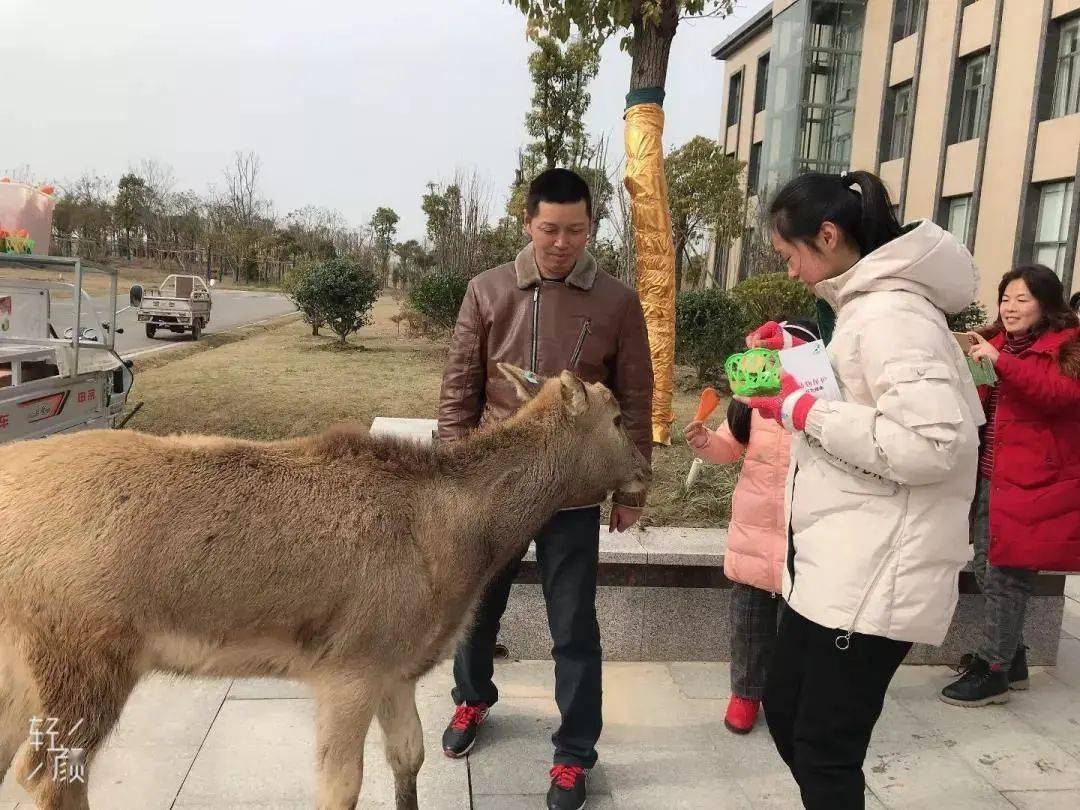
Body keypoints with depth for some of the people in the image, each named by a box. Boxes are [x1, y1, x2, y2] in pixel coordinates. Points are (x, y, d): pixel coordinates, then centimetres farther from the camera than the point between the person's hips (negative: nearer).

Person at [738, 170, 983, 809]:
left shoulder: (890, 313, -19)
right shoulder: (868, 305, 14)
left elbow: (934, 442, -28)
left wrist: (805, 412, -21)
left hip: (872, 579, -10)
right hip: (835, 566, 10)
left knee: (825, 747, 4)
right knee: (785, 711, 20)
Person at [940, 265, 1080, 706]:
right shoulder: (998, 340, 16)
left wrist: (1000, 361, -29)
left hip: (1031, 482, -8)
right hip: (989, 475, 8)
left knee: (1006, 576, -4)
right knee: (987, 572, 13)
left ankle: (995, 671, 9)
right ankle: (1011, 656, 29)